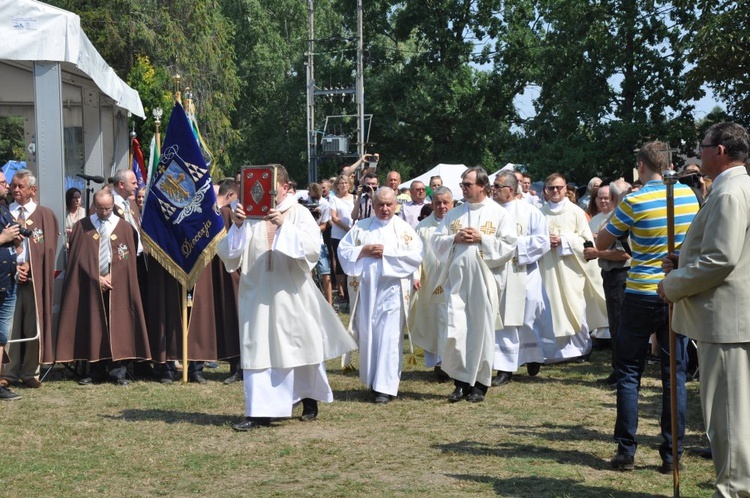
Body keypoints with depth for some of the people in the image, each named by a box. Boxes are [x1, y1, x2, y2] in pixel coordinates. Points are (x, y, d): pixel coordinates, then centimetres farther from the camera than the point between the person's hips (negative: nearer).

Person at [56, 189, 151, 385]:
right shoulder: (82, 227, 4)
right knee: (92, 327, 1)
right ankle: (95, 369, 6)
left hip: (117, 287, 0)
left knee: (117, 327, -3)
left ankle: (117, 370, -2)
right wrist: (96, 278, -9)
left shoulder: (125, 227, 5)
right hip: (89, 284, 0)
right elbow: (79, 257, 0)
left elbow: (127, 258, 3)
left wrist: (111, 276, -8)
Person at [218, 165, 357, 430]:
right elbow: (228, 253, -2)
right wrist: (237, 226, -19)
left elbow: (312, 248, -17)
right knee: (258, 352, -3)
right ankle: (260, 413, -1)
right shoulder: (251, 216, 2)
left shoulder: (298, 213, -2)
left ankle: (309, 401, 33)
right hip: (258, 295, 1)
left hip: (292, 295, -1)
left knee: (301, 348, 11)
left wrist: (284, 225, -26)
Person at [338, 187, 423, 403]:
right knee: (367, 335, 7)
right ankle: (371, 381, 20)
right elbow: (343, 250, 6)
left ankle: (386, 386, -4)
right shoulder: (361, 227, 10)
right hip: (367, 288, 3)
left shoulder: (404, 229, 3)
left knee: (389, 338, -6)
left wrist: (386, 251, -12)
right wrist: (364, 250, -10)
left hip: (392, 290, -3)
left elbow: (416, 256, -9)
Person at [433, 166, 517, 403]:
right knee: (455, 332, -5)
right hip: (457, 279, 3)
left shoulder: (498, 214, 3)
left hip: (484, 281, -3)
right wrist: (455, 238, -7)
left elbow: (509, 246, -4)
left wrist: (482, 238, -12)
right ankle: (461, 381, 7)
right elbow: (437, 242, 11)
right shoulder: (454, 214, 13)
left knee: (482, 331, 1)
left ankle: (480, 383, 12)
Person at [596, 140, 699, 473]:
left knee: (629, 373, 8)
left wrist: (617, 209, 12)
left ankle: (626, 451, 7)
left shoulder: (633, 202, -11)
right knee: (675, 375, 6)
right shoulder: (690, 195, 1)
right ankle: (672, 455, 7)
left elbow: (601, 243, -1)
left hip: (642, 296, -3)